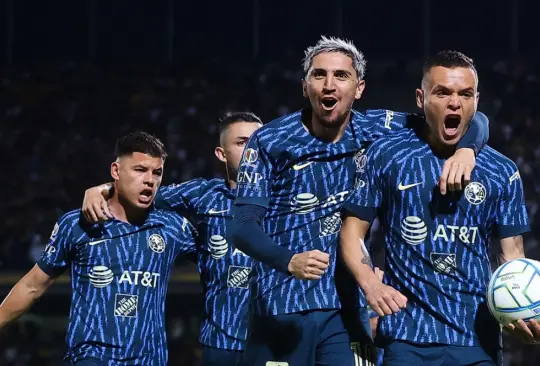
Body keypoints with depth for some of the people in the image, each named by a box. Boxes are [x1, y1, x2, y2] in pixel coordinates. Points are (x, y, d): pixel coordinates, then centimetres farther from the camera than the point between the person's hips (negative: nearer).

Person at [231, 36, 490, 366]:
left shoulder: (377, 132, 2)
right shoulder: (269, 142, -5)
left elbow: (474, 121, 4)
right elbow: (244, 227, -12)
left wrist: (466, 149, -20)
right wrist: (289, 261, -31)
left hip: (347, 309, 2)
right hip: (280, 309, -2)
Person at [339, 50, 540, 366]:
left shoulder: (502, 173, 6)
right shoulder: (386, 155, 2)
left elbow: (513, 256, 7)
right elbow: (353, 231, 6)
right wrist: (369, 282, -12)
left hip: (478, 339, 2)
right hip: (407, 335, -1)